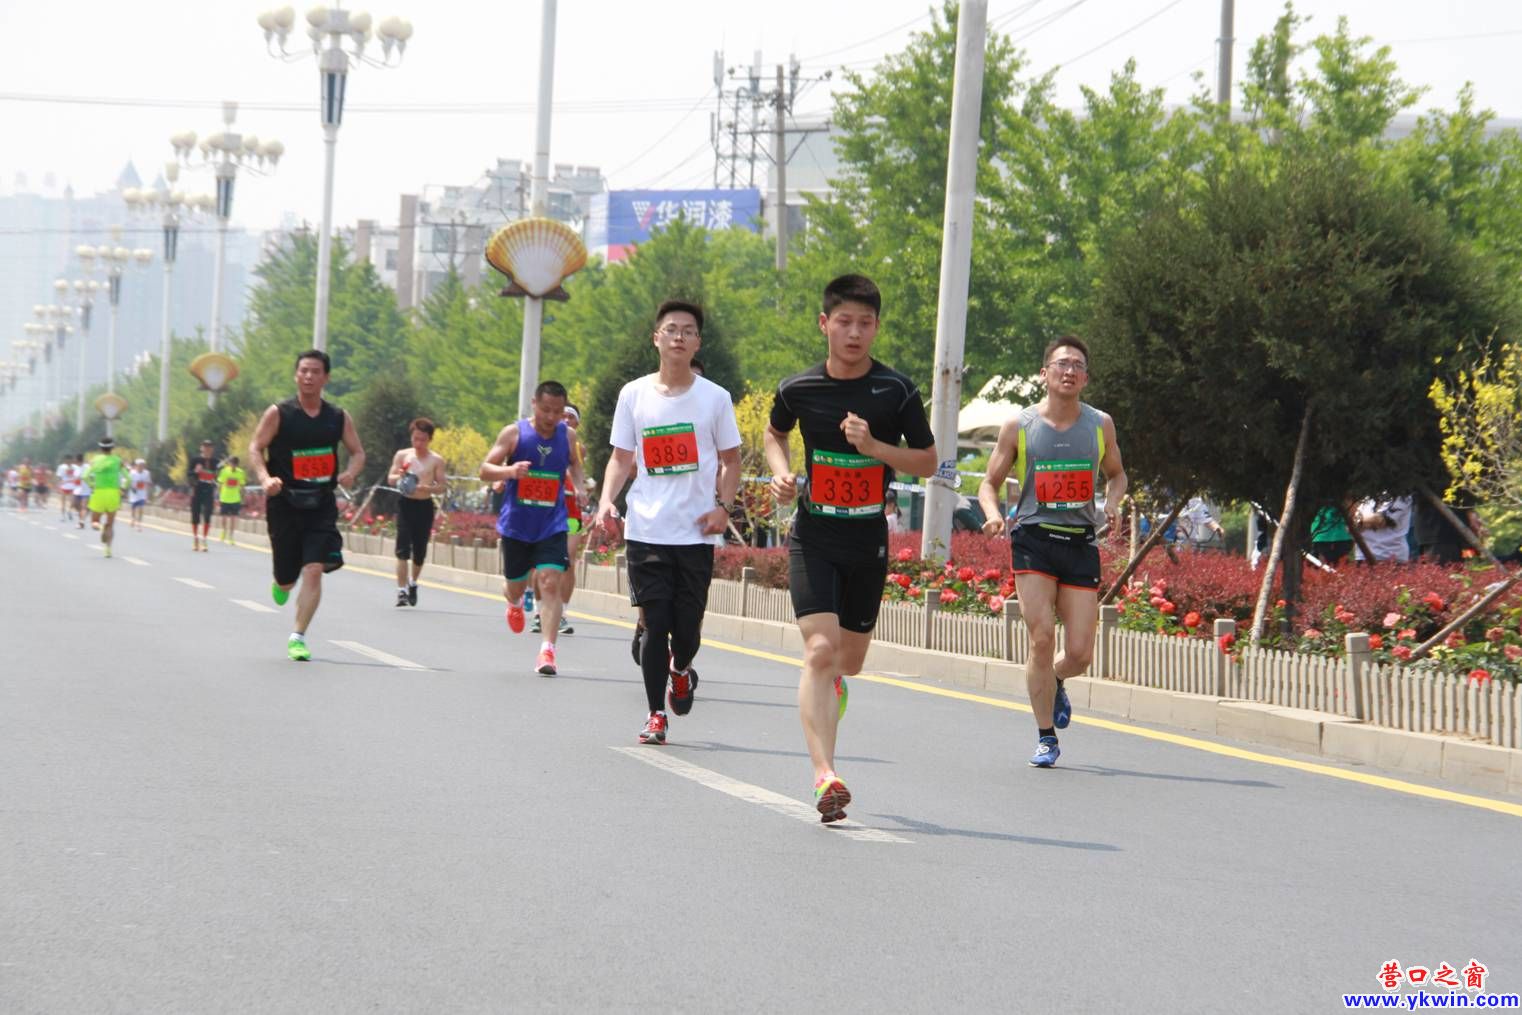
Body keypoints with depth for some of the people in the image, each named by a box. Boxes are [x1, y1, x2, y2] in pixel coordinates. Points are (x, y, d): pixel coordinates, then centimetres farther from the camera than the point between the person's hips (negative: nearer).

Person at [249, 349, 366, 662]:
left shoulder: (339, 417, 4)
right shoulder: (279, 413, -4)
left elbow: (358, 452, 12)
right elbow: (255, 448, -3)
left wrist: (350, 472, -11)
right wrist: (265, 478, -22)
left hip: (321, 506, 1)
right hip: (285, 503, -1)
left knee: (314, 571, -13)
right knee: (287, 576, 7)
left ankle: (297, 638, -6)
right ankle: (281, 584, 46)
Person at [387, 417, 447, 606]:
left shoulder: (436, 460, 2)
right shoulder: (402, 455, 4)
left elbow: (443, 486, 0)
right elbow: (390, 479, 4)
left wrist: (427, 488, -20)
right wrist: (399, 476, -19)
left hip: (425, 506, 1)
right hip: (405, 504, -1)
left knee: (420, 551, 8)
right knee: (403, 549, -12)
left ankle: (413, 583, 35)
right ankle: (401, 590, -13)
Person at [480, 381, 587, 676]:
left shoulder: (567, 435, 2)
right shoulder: (514, 433, -7)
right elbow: (485, 470, -7)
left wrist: (579, 485, 2)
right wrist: (509, 470, -28)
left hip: (552, 525, 0)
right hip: (516, 525, 0)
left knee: (551, 583, -16)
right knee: (515, 585, 13)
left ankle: (547, 650, -19)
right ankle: (515, 603, 51)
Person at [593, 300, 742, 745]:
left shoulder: (715, 398, 4)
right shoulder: (634, 395, 6)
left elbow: (731, 461, 10)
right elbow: (621, 458, 11)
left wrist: (723, 507, -6)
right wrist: (606, 500, -6)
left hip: (696, 534, 0)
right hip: (645, 531, 0)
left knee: (687, 629, 3)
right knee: (655, 625, -4)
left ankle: (680, 670, 37)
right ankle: (655, 714, 8)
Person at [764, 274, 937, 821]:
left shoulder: (897, 391, -6)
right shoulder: (798, 389, -4)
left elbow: (928, 461, 1)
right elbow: (774, 432, 18)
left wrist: (875, 446, -16)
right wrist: (781, 472, -2)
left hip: (869, 540, 1)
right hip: (813, 537, -1)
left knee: (850, 660, 13)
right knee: (820, 649, -18)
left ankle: (830, 681, 52)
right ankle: (825, 775, -22)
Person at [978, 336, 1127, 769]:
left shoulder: (1100, 425, 7)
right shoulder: (1018, 426, 1)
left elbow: (1116, 474, 22)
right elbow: (990, 482, 9)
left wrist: (1112, 503, 0)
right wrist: (993, 514, -13)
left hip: (1082, 543, 2)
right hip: (1033, 538, -2)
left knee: (1079, 654, -2)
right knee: (1042, 637, -14)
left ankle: (1054, 681, 35)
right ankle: (1045, 738, 1)